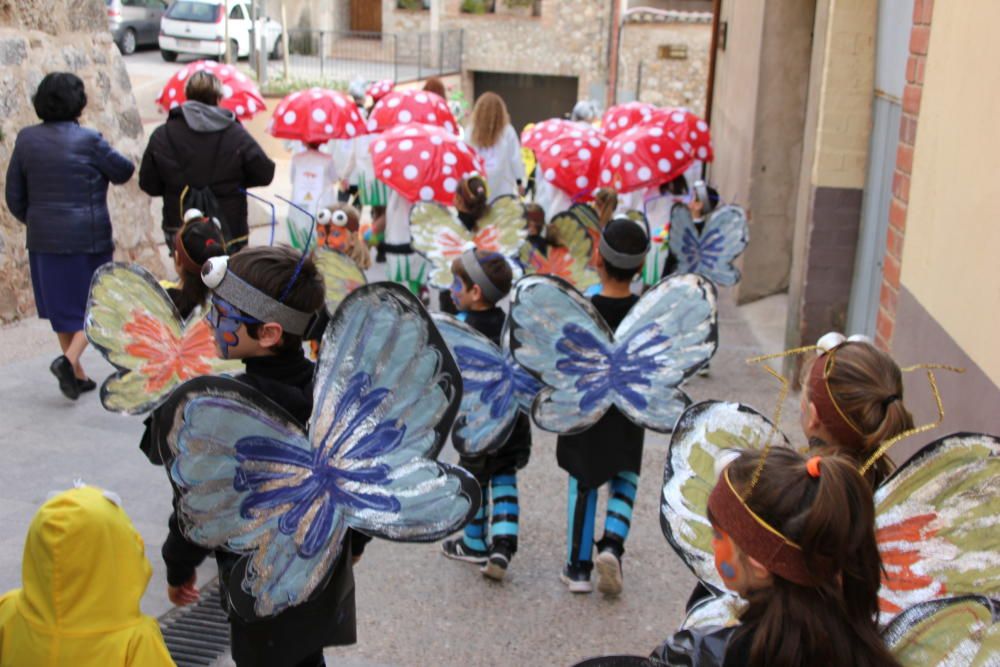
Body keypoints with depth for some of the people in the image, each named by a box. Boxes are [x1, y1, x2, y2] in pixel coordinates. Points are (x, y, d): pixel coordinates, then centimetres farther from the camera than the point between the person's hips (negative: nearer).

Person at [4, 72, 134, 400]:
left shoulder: (26, 139, 1)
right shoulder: (88, 140, -13)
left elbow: (14, 195, 6)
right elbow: (124, 171, 2)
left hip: (44, 239, 5)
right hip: (89, 238, -4)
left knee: (61, 306, 16)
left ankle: (78, 376, 24)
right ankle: (69, 359, -12)